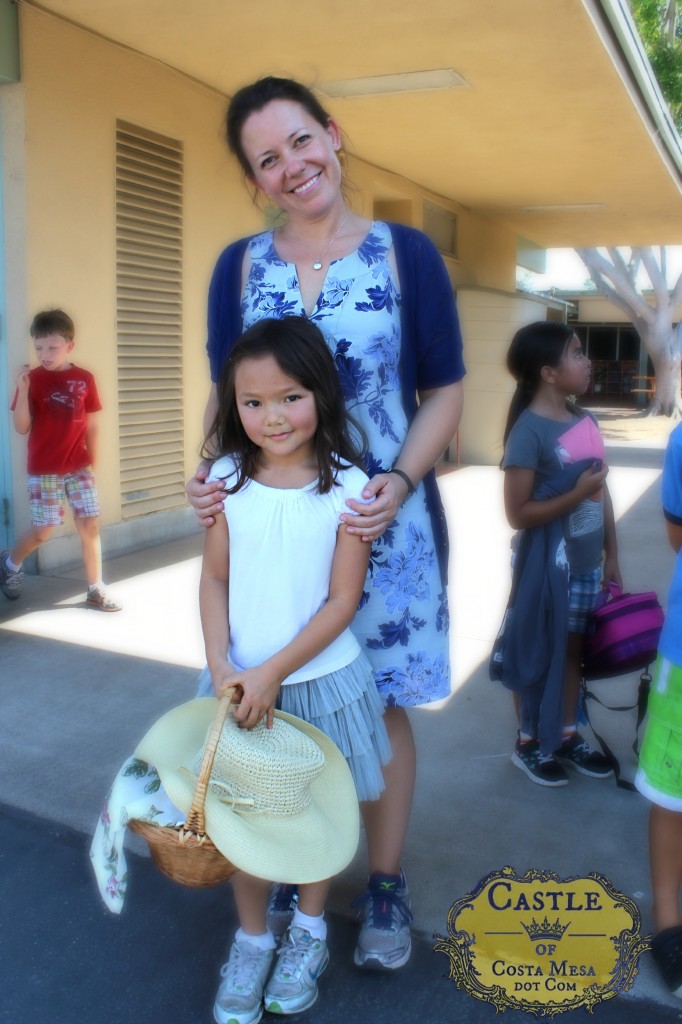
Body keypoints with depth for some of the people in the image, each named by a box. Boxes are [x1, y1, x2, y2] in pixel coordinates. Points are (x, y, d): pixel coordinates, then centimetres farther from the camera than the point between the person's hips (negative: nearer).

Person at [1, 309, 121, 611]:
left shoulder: (85, 379, 1)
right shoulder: (32, 379, -5)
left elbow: (92, 424, 7)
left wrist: (92, 461, 8)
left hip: (79, 467, 2)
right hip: (43, 470, -2)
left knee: (90, 525, -1)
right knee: (43, 531, 1)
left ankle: (95, 590, 10)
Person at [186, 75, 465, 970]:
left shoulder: (405, 254, 0)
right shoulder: (239, 267, 5)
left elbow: (444, 390, 1)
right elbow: (226, 393, 10)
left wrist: (401, 480, -15)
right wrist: (213, 473, -9)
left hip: (384, 522, -1)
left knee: (381, 706, 9)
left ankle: (386, 888, 28)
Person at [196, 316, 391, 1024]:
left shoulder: (346, 486, -13)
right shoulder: (228, 478, -5)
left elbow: (342, 601, -12)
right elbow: (214, 580, 0)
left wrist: (273, 672, -17)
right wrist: (220, 665, -12)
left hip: (319, 679, -2)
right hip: (242, 680, 2)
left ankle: (309, 928, 41)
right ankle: (252, 937, 37)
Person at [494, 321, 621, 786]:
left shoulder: (586, 420, 4)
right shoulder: (530, 429, -17)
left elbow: (602, 493, 10)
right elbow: (518, 513, -18)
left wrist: (611, 554, 12)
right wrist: (576, 493, -22)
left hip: (587, 563, 6)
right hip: (548, 565, -6)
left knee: (574, 649, 17)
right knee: (541, 655, 9)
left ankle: (567, 736, 34)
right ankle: (529, 743, 27)